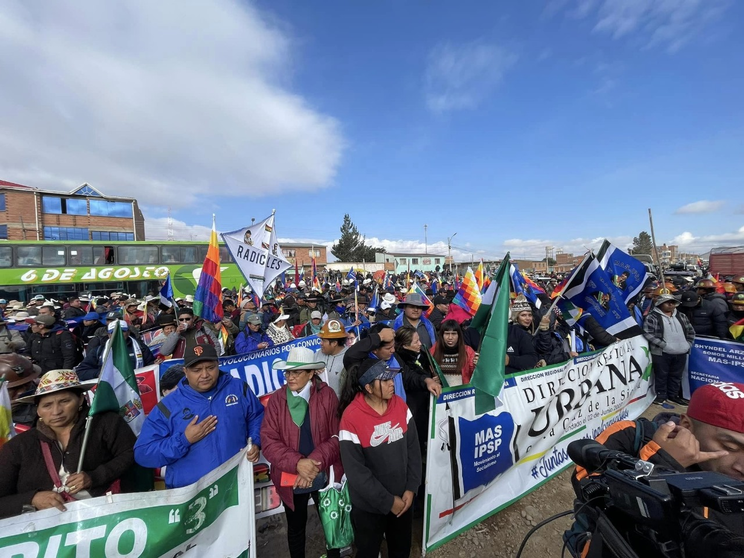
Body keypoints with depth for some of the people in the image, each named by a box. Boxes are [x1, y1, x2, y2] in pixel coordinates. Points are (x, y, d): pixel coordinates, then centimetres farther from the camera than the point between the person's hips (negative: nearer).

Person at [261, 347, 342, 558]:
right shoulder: (276, 399, -9)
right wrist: (297, 463, -23)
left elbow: (337, 437, -13)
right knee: (295, 527, 23)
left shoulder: (327, 395, -13)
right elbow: (269, 442, -12)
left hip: (324, 475, -1)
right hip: (290, 477, 1)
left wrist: (314, 462, -23)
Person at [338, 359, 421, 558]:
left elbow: (413, 448, -2)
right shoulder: (352, 417, -26)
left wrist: (411, 488, -7)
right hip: (369, 506, -4)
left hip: (403, 498, 4)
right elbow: (356, 471, -20)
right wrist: (388, 501, -14)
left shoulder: (400, 405, -11)